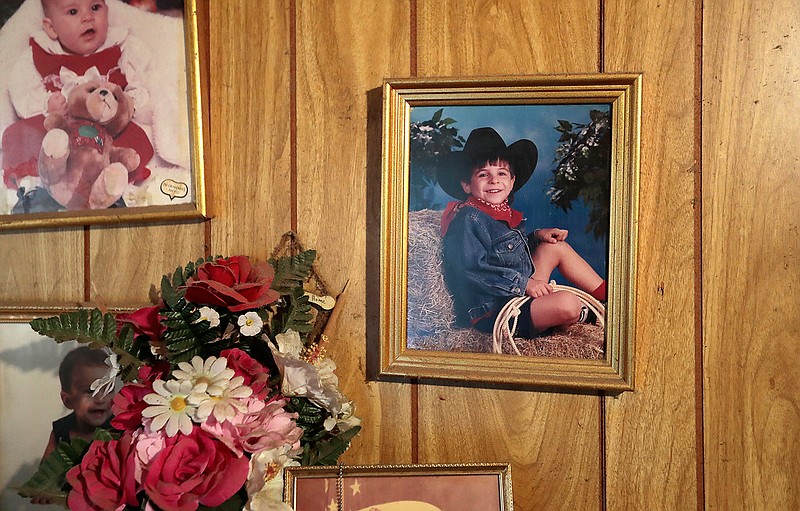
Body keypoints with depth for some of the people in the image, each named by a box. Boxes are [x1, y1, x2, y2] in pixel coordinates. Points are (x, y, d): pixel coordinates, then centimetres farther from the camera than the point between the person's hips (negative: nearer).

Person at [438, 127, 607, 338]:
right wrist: (523, 283, -24)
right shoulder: (468, 219, -17)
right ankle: (586, 314, 11)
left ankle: (608, 295, 20)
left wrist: (538, 236, 10)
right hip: (490, 315, -10)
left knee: (557, 246, 15)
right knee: (568, 304, -27)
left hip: (520, 294, 10)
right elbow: (472, 268, -26)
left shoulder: (506, 214, 12)